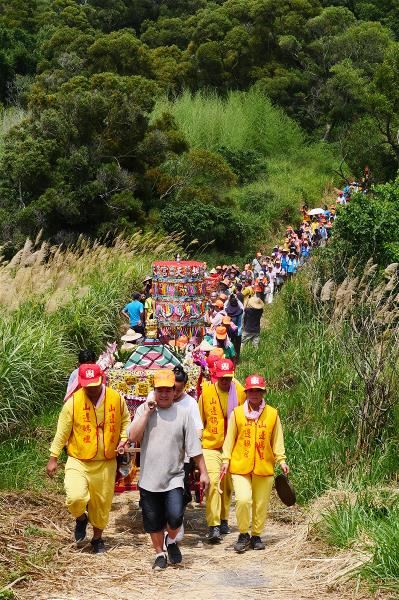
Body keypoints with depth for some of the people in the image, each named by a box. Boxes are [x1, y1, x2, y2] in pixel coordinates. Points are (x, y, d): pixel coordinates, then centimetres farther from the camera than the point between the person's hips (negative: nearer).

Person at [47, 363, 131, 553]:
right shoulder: (73, 402, -12)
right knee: (76, 497, -21)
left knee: (102, 503, 12)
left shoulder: (116, 399, -6)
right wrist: (53, 458, -1)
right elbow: (62, 431, -4)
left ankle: (97, 538, 37)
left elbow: (125, 420, 11)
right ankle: (81, 519, 15)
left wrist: (124, 439, -8)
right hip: (79, 461, -2)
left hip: (106, 463, 2)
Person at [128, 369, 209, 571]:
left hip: (174, 477, -1)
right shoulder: (144, 409, 1)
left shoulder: (183, 413, -1)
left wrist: (203, 472, 0)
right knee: (153, 522, 11)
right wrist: (147, 412, -13)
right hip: (149, 478, 1)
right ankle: (160, 554, 32)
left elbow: (194, 446, 1)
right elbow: (133, 437, -12)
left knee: (175, 516, -15)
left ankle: (171, 540, 17)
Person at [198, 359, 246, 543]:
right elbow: (200, 420, 6)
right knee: (213, 482, -15)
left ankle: (223, 520, 31)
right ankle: (213, 526, -15)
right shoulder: (206, 391, -5)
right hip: (211, 445, -2)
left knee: (228, 485, 12)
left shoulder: (240, 392, -3)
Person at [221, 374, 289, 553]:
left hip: (264, 467, 2)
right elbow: (230, 438, 5)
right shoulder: (237, 413, 2)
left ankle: (256, 536, 25)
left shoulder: (272, 414, 4)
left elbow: (277, 440, 7)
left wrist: (281, 460, -2)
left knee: (261, 504, 8)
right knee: (243, 500, -15)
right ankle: (243, 534, 5)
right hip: (240, 466, -2)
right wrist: (226, 460, -1)